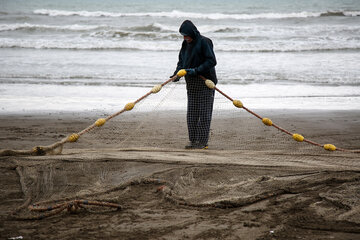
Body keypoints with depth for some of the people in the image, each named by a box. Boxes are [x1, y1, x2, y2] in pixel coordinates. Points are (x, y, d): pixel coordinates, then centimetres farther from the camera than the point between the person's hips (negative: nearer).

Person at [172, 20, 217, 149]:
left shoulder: (204, 42, -12)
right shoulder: (186, 44, 11)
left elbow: (212, 61, -17)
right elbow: (181, 61, 17)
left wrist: (196, 70, -23)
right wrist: (177, 73, -2)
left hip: (206, 82, -8)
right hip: (192, 84, 8)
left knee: (204, 113, -5)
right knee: (191, 114, 8)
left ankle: (202, 141, -1)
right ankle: (193, 140, 14)